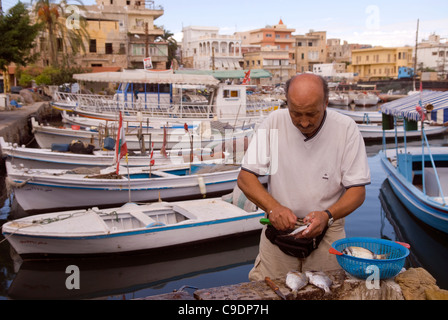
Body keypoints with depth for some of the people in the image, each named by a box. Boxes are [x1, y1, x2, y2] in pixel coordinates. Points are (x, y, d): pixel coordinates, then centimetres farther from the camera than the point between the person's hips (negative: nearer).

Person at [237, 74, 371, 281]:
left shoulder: (346, 129, -9)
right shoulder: (274, 122, -6)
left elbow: (358, 190, -6)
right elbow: (245, 178, -4)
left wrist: (327, 216, -23)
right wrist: (273, 207, -20)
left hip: (327, 232, 0)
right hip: (279, 228, 1)